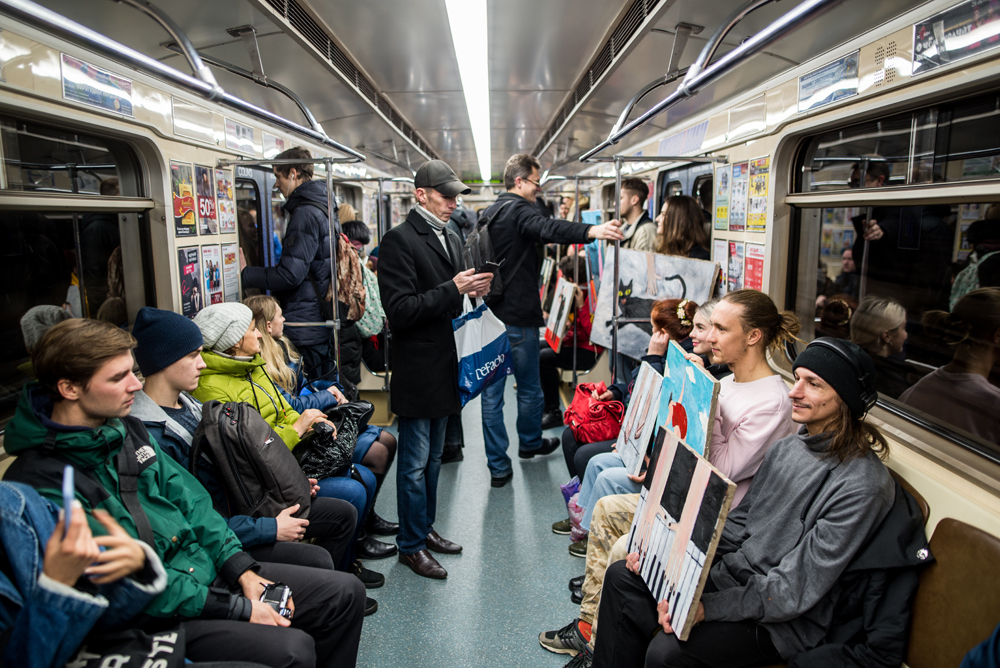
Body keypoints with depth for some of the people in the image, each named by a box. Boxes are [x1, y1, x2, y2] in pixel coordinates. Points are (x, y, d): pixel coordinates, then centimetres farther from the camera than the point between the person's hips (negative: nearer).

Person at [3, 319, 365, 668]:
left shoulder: (129, 429, 6)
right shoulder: (41, 481, -19)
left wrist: (242, 570, -2)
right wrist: (238, 609, -19)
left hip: (206, 567, 8)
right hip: (154, 619, -7)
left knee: (345, 591, 1)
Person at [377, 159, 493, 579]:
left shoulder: (451, 239, 14)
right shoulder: (399, 240, -13)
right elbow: (400, 311, -20)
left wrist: (473, 291, 1)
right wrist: (453, 289, -21)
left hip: (446, 366, 8)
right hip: (417, 369, -8)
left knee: (433, 458, 19)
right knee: (415, 464, 4)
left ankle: (425, 528, 35)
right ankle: (411, 545, 20)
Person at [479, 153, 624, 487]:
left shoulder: (490, 213, 16)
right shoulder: (518, 209, -13)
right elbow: (546, 228, -34)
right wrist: (590, 231, -49)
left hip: (490, 315, 8)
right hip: (518, 316, -8)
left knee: (491, 392, 7)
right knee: (529, 388, 15)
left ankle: (498, 466, 11)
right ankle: (529, 443, 36)